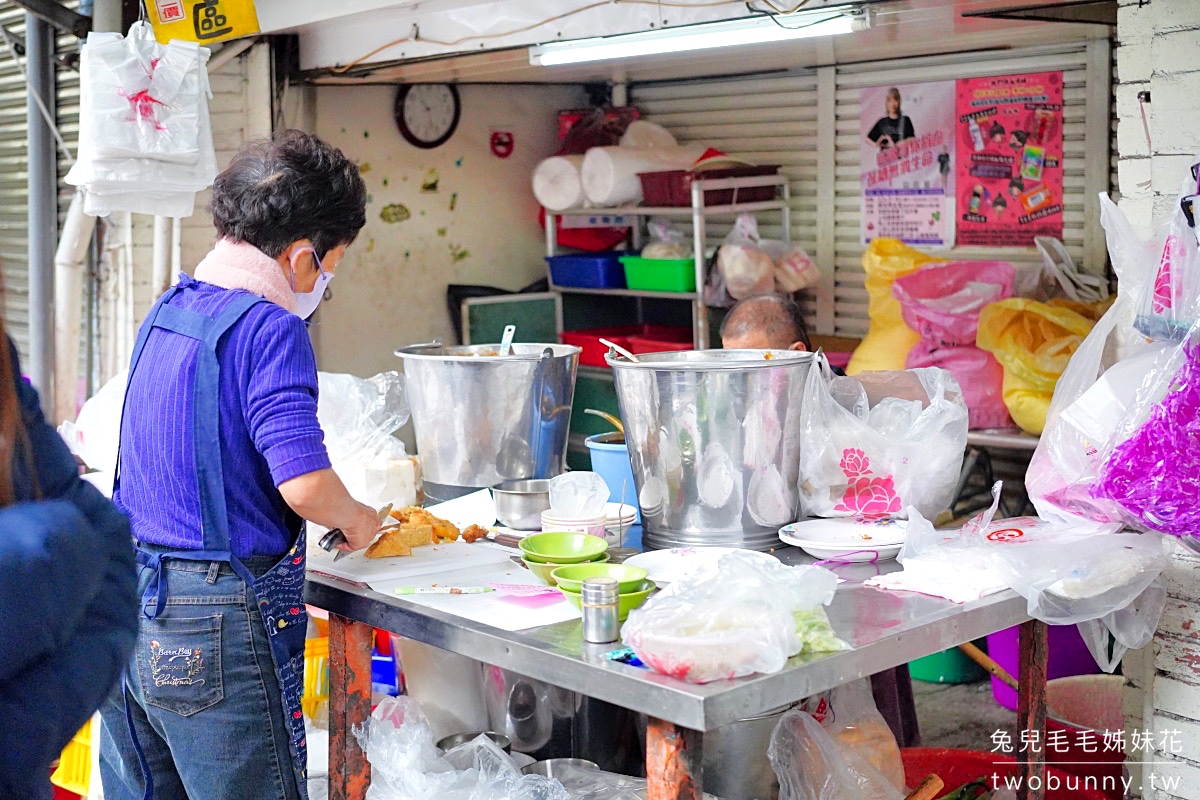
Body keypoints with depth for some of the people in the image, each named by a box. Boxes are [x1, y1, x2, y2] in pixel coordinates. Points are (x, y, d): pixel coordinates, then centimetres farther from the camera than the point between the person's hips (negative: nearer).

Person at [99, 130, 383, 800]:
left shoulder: (167, 311, 9)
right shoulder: (270, 329, -16)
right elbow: (305, 485, -26)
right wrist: (356, 518, -4)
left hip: (126, 598, 8)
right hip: (214, 626, -8)